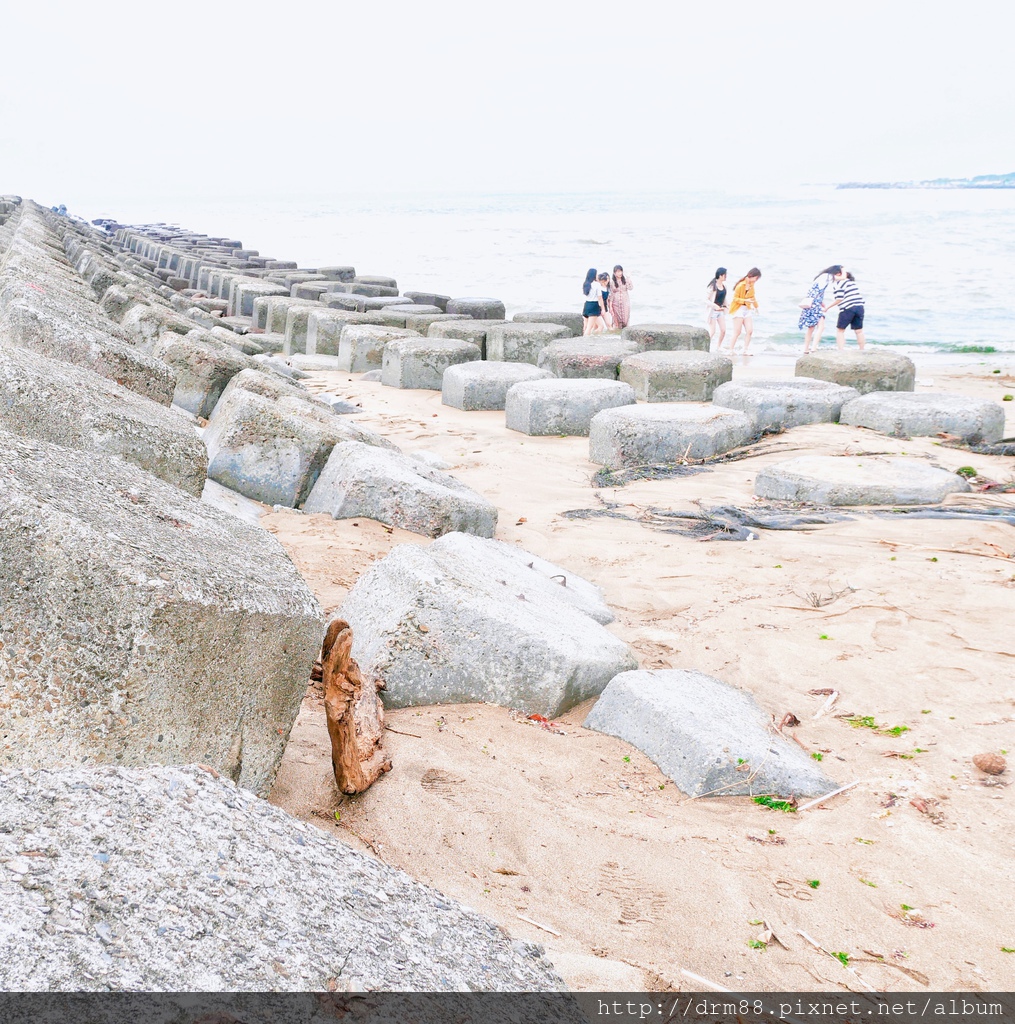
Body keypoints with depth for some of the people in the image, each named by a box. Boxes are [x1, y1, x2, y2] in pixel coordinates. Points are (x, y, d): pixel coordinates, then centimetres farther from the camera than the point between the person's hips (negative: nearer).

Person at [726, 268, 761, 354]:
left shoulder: (751, 285, 7)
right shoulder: (741, 285, -16)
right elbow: (735, 298, -15)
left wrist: (755, 306, 27)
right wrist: (746, 300, -26)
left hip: (747, 309, 7)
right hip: (738, 309, -7)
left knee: (750, 330, -2)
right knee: (737, 332, -8)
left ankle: (745, 350, 4)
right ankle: (731, 351, 0)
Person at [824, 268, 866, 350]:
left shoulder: (837, 284, -6)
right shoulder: (851, 281, 15)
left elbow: (839, 299, -13)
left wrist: (827, 307, -6)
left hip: (847, 309, -6)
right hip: (859, 306, 6)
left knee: (840, 330, 6)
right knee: (859, 331, 11)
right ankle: (862, 350, 16)